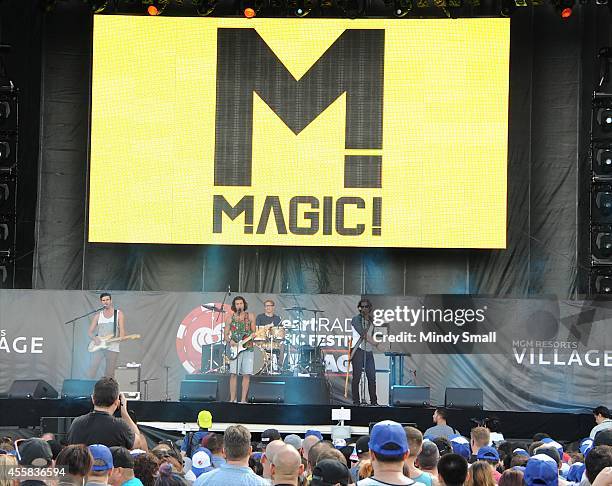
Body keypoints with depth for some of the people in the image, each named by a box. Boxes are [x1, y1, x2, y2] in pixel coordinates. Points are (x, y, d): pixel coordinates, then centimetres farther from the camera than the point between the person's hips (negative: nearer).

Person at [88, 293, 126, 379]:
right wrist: (94, 338, -10)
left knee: (109, 374, -3)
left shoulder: (118, 314, 6)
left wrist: (121, 338, -21)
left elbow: (122, 330, 0)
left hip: (113, 348, -2)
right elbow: (90, 331, 11)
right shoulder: (98, 316, 11)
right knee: (92, 369, -10)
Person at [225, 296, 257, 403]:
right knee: (233, 374, -7)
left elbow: (253, 332, 10)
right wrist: (230, 341, -10)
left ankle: (243, 400, 2)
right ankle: (232, 399, -4)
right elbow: (226, 334, 9)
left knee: (247, 374, -2)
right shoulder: (230, 318, 9)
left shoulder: (250, 316, 9)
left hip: (248, 347, 1)